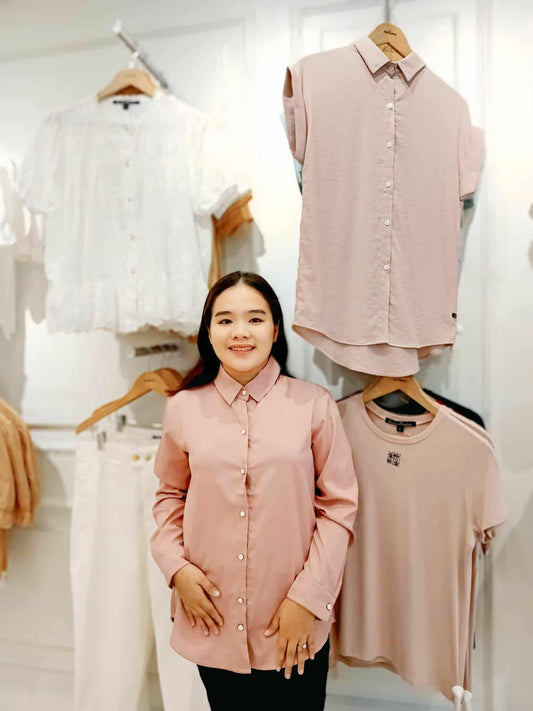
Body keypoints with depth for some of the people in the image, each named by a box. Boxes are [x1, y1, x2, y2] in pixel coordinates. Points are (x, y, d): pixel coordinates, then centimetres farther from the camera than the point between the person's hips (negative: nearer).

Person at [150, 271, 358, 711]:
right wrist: (176, 566, -2)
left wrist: (308, 597, -8)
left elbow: (338, 506, -5)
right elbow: (170, 495, 10)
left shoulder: (314, 406, -9)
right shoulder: (183, 409, -3)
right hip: (214, 623, 2)